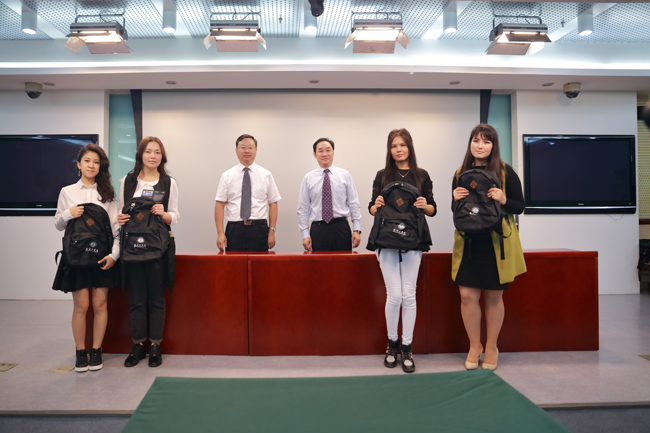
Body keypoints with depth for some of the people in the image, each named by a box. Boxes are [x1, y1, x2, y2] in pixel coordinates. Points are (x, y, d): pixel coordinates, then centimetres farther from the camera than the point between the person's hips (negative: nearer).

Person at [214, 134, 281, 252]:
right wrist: (220, 233, -7)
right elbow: (220, 204, 2)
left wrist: (272, 231, -4)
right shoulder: (227, 176, 6)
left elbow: (273, 203, 4)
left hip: (259, 230, 0)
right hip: (234, 230, 0)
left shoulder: (266, 175, 6)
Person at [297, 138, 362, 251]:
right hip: (318, 229, 0)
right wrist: (305, 234, -1)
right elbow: (303, 209, 6)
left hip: (341, 228, 0)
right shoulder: (308, 178, 6)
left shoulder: (345, 175, 7)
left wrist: (357, 229, -2)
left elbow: (354, 205, 5)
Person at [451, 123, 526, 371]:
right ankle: (474, 346, 20)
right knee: (467, 295, -1)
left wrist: (503, 200, -18)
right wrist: (455, 199, -8)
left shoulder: (505, 172, -1)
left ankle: (491, 347, 26)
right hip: (468, 242, 2)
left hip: (497, 242, -2)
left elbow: (520, 206, 1)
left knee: (493, 296, 7)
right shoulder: (461, 173, 7)